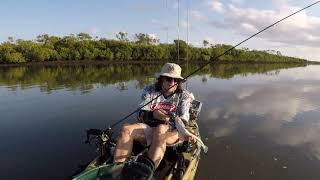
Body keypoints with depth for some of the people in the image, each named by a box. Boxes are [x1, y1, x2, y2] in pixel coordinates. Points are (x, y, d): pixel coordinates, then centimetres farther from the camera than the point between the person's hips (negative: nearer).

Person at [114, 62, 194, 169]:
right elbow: (140, 115, -4)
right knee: (127, 129, -24)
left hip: (172, 132, -2)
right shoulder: (150, 91, 4)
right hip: (149, 129, 3)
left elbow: (183, 120, -7)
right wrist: (153, 114, -27)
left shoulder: (184, 96, 2)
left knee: (160, 130, -37)